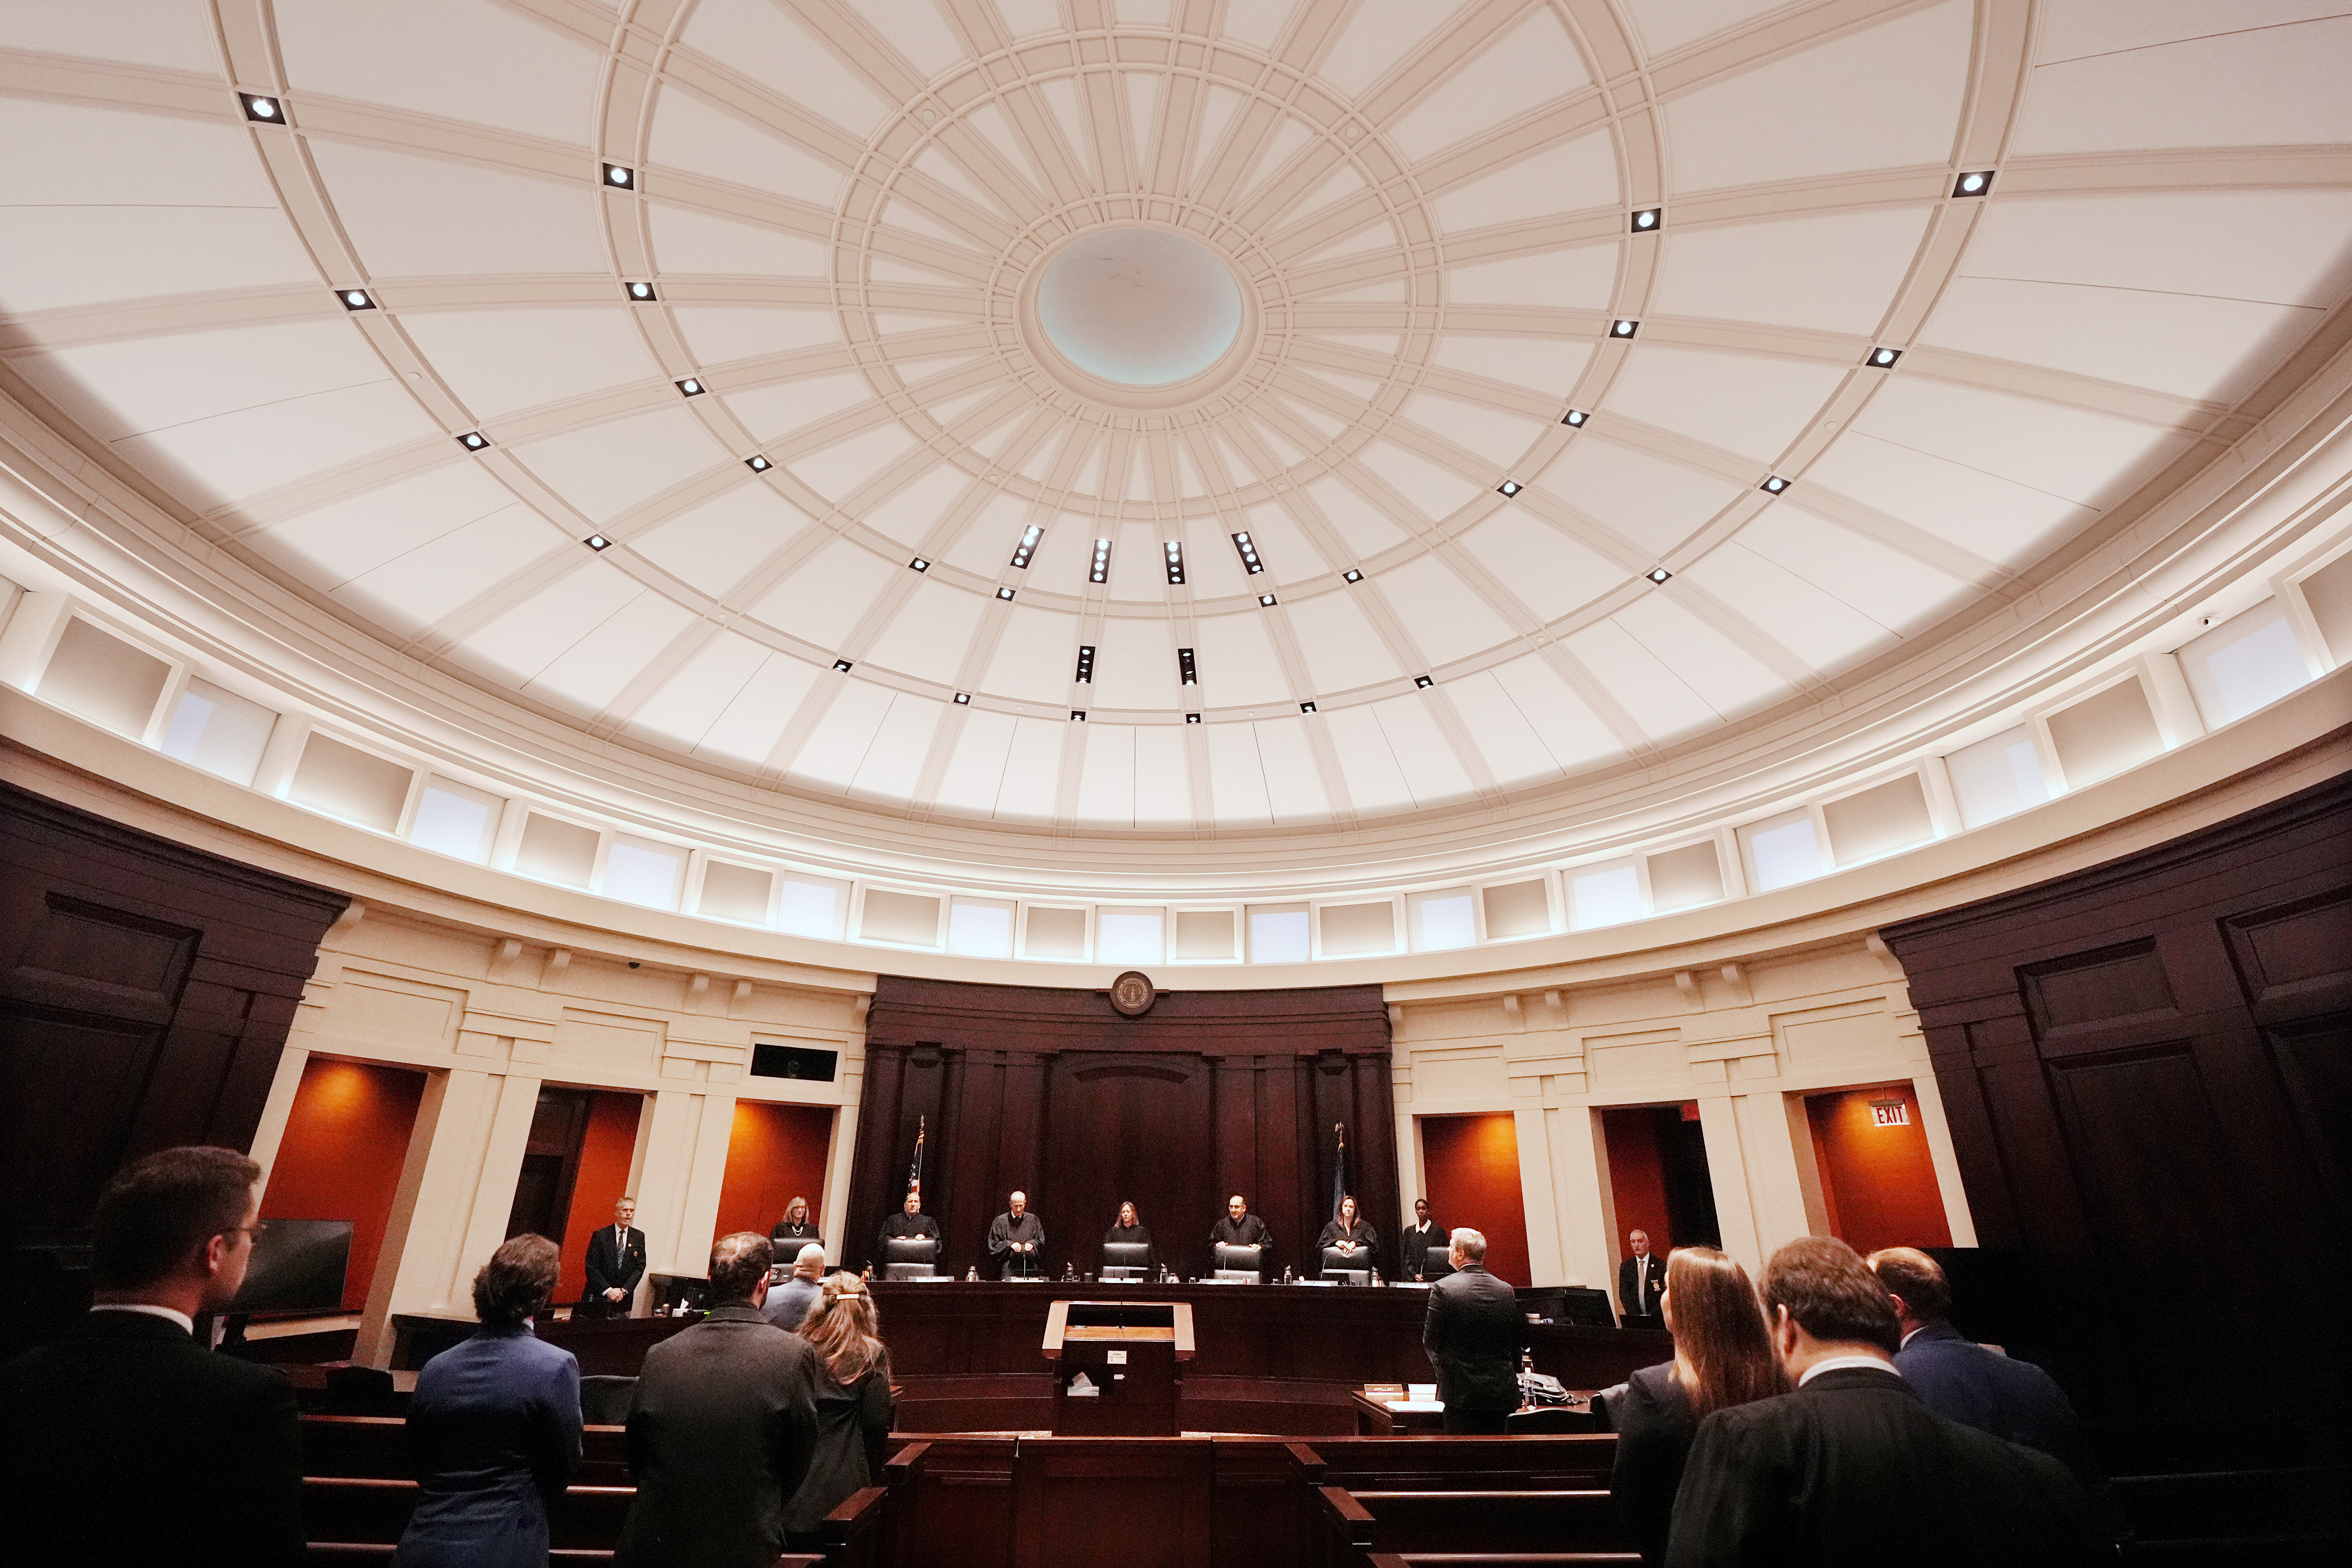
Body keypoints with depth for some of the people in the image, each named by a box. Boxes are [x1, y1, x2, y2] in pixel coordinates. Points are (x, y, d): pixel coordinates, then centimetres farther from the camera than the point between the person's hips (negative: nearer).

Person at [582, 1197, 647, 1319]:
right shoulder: (600, 1235, -2)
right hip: (598, 1298, -2)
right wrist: (608, 1290, -14)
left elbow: (640, 1267, 4)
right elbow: (591, 1267, -6)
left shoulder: (639, 1237, 6)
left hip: (623, 1299, 2)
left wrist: (624, 1290, -9)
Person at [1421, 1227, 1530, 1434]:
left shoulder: (1443, 1289, -10)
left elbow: (1430, 1341, -5)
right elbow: (1521, 1341, 9)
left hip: (1460, 1392, -4)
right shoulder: (1506, 1290, 4)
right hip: (1503, 1392, 4)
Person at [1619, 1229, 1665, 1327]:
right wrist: (1637, 1317, -7)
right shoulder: (1625, 1266, 10)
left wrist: (1651, 1316, -8)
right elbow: (1623, 1294, 6)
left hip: (1656, 1319, -2)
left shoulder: (1661, 1265, 2)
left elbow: (1665, 1293, -1)